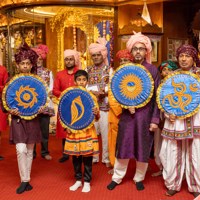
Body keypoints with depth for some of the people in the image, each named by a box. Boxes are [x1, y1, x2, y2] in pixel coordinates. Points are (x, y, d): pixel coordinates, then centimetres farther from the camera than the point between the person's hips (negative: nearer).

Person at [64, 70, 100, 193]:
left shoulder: (92, 97, -1)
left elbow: (97, 118, 1)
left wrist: (96, 113, -21)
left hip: (88, 131, -2)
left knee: (87, 157, 4)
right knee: (75, 157, 10)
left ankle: (87, 182, 18)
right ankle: (78, 180, 26)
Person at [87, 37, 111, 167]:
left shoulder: (109, 70, 4)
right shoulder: (88, 70, 12)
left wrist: (95, 91, -19)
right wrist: (93, 92, -15)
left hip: (105, 107, -2)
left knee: (106, 133, 0)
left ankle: (107, 158, 12)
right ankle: (93, 157, 18)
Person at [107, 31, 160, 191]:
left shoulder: (153, 70, -2)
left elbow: (157, 97, -2)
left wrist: (155, 119, -7)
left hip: (146, 115, -1)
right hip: (127, 115, 1)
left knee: (143, 148, 8)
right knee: (123, 147, 7)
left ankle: (139, 178, 27)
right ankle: (117, 177, 24)